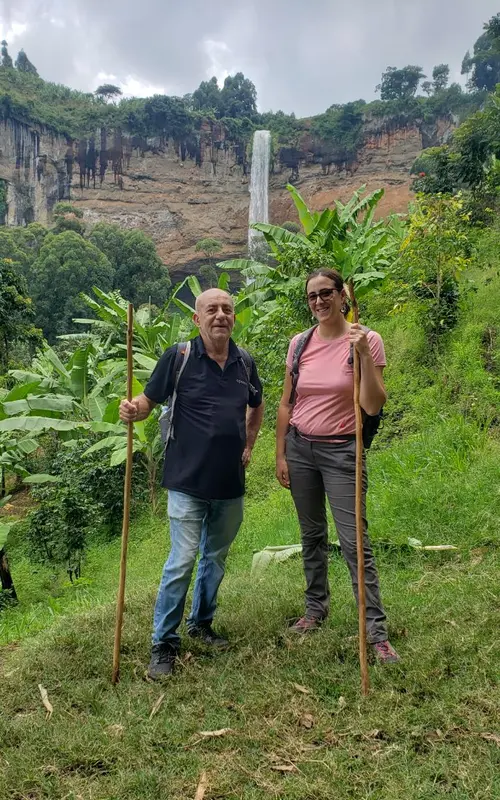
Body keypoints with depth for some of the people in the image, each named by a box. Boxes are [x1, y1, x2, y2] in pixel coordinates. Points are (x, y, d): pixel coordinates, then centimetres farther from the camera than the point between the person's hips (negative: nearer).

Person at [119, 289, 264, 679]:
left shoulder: (245, 363, 4)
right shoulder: (178, 356, -8)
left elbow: (256, 406, 21)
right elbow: (149, 401, -6)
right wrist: (132, 410, -28)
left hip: (230, 485, 5)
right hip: (188, 482, -5)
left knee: (216, 559, 17)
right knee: (182, 562, -3)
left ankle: (202, 623, 38)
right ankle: (164, 644, 14)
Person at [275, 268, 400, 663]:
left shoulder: (366, 340, -8)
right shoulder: (299, 344, 3)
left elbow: (373, 406, -14)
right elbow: (286, 404, 8)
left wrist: (364, 356, -23)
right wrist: (280, 455, 6)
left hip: (342, 452, -4)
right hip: (300, 448, 4)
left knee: (354, 541, -4)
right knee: (312, 536, 15)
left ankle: (377, 631, 7)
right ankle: (316, 608, 31)